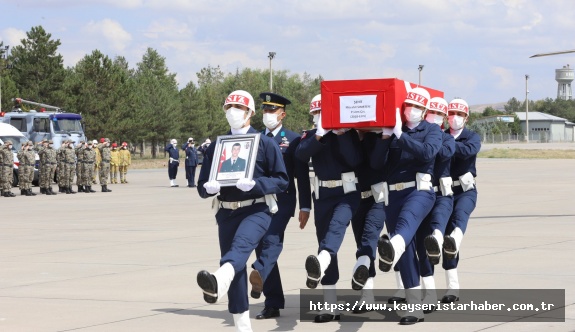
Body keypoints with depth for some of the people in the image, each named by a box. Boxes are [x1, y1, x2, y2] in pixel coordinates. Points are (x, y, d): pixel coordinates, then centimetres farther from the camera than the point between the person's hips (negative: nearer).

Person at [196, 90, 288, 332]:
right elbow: (202, 186, 11)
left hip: (257, 210, -5)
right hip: (227, 212, 5)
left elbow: (282, 181, -2)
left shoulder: (265, 143, 1)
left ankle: (220, 280, -64)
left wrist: (255, 184, -20)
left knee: (240, 244, -34)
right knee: (237, 272, 5)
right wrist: (209, 187, -14)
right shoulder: (216, 146, 11)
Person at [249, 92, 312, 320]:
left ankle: (259, 275, -49)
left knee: (272, 240, -26)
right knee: (262, 247, 4)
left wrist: (305, 207, -6)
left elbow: (302, 175, -1)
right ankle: (273, 304, 9)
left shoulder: (293, 140, 0)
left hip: (282, 201, -4)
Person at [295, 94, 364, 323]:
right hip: (322, 194, 4)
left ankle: (320, 266, -63)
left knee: (336, 226, -31)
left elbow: (355, 160, -10)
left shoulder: (349, 133, 5)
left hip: (348, 192, -3)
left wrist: (340, 135, -13)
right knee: (324, 239, 3)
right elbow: (300, 155, -9)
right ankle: (331, 307, 7)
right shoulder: (311, 136, 10)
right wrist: (320, 134, -18)